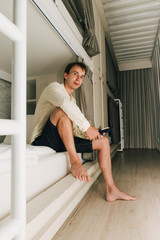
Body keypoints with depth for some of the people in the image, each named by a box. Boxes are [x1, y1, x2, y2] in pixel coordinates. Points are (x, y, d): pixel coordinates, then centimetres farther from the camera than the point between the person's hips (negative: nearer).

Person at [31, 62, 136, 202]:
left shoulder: (72, 100, 21)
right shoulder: (54, 87, -3)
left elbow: (74, 128, 15)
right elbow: (65, 103, -28)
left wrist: (92, 133, -3)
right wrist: (87, 127, -26)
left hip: (62, 142, 8)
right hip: (43, 141, -7)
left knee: (103, 141, 0)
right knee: (62, 110, -32)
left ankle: (111, 190, 0)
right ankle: (75, 163, -31)